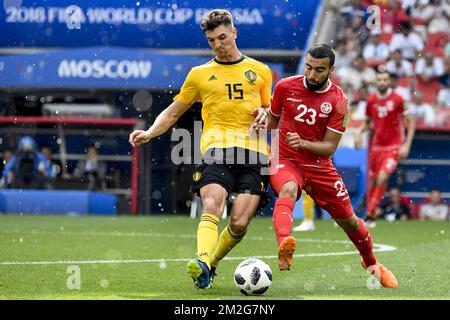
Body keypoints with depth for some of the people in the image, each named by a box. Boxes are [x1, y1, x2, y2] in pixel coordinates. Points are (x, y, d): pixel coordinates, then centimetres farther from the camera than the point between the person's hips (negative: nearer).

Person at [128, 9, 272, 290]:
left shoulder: (260, 71, 19)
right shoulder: (200, 74, 18)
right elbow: (173, 113, 22)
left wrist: (265, 115, 3)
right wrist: (150, 133, 4)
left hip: (254, 154, 1)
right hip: (217, 150, -1)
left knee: (240, 223, -13)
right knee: (212, 207, -27)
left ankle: (211, 264, 11)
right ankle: (202, 262, -45)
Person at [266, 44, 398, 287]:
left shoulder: (338, 101, -9)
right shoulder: (285, 87, -5)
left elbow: (329, 147, -12)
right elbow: (272, 121, 15)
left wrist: (303, 143, -27)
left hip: (319, 167, 2)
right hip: (285, 160, -2)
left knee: (348, 221, 10)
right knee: (288, 190, -38)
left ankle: (371, 263, 41)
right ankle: (283, 249, -65)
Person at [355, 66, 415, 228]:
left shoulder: (397, 99, -9)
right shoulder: (371, 100, 4)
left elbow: (411, 122, -4)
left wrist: (407, 145, -9)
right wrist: (359, 132, -4)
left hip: (393, 147, -4)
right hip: (375, 146, 4)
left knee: (383, 177, -20)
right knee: (371, 181, 6)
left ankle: (370, 214, -13)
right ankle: (370, 217, 20)